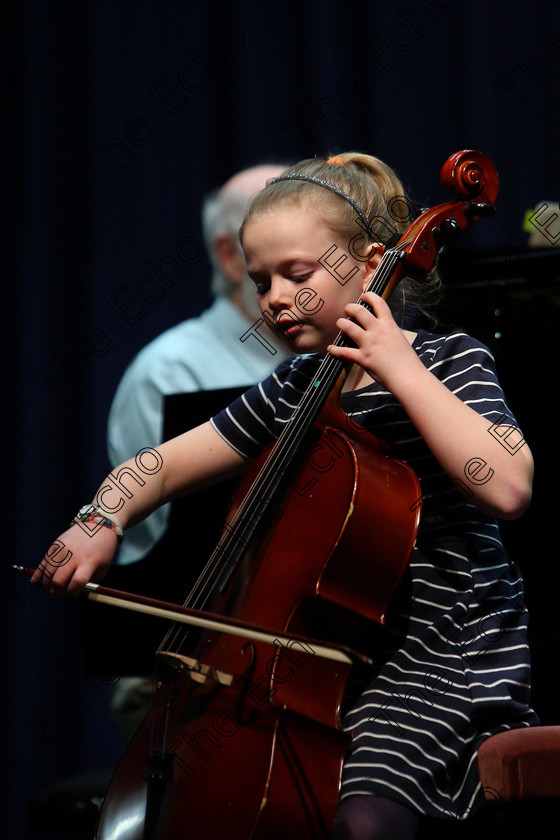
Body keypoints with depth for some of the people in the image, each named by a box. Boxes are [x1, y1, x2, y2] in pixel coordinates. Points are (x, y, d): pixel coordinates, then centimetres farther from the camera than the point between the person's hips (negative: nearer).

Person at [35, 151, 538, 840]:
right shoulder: (291, 390, 12)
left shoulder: (448, 362, -7)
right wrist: (102, 524, -4)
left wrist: (400, 367, -21)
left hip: (447, 654, -7)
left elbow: (507, 487, -26)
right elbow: (164, 466, 18)